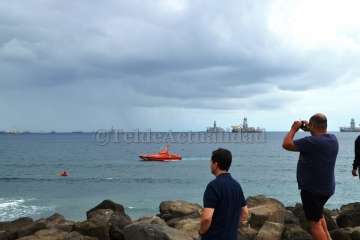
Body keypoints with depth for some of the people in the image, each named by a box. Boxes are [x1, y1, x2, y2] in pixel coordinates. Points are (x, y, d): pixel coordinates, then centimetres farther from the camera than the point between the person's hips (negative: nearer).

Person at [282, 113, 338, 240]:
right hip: (327, 187, 9)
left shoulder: (312, 141, -27)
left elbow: (286, 144, -21)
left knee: (315, 222, 3)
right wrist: (309, 128, 8)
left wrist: (294, 129, -7)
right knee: (318, 213, 30)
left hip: (312, 189, -9)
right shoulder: (333, 139, -2)